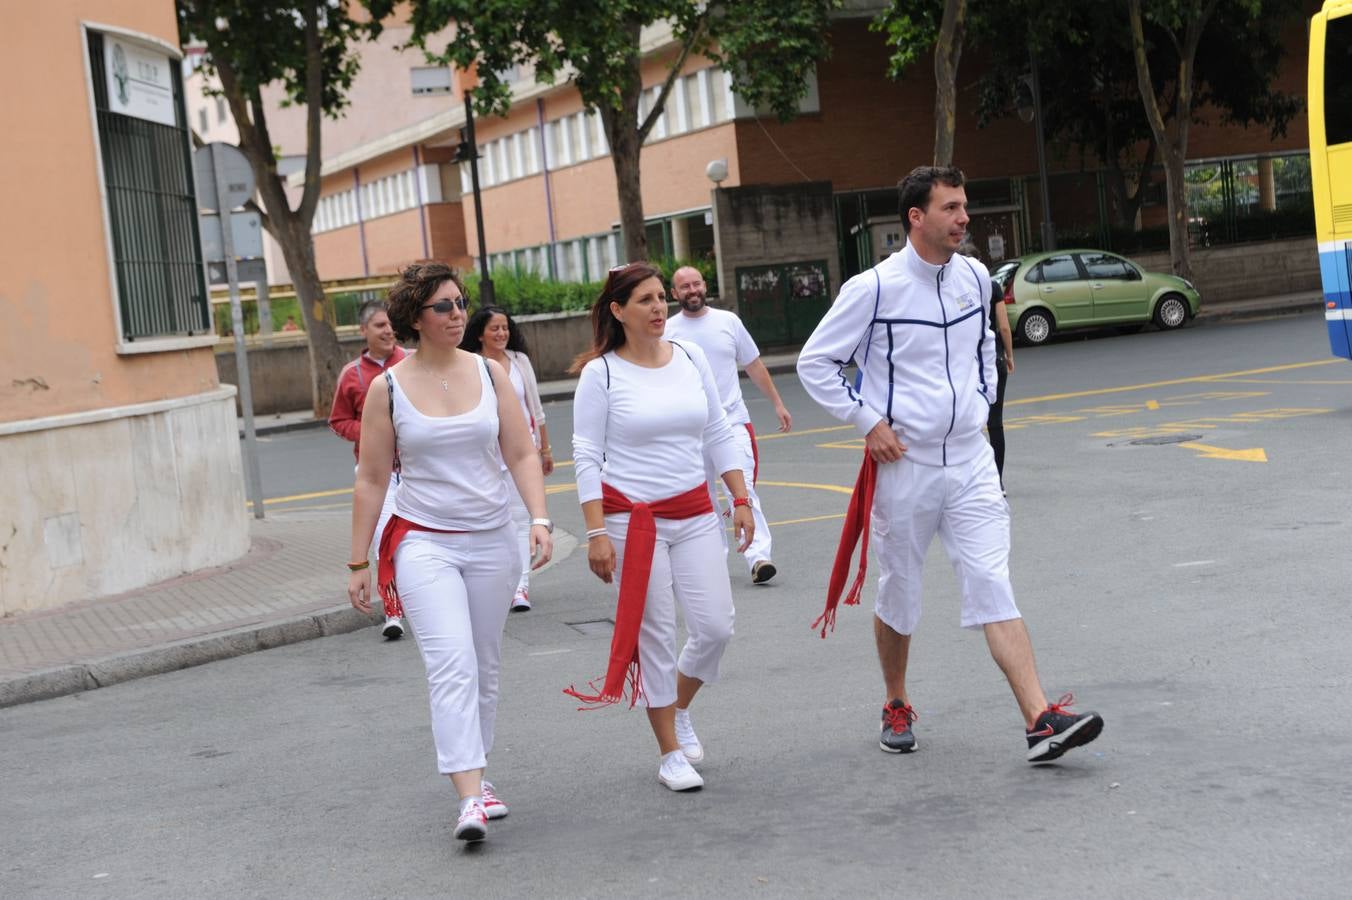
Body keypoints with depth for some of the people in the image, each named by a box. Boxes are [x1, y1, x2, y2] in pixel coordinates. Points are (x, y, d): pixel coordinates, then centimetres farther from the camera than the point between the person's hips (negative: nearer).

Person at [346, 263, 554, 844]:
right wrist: (358, 563, 3)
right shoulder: (387, 389, -3)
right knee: (452, 665, -18)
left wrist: (540, 519, -10)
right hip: (423, 543, -3)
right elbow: (371, 481, 3)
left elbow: (522, 455, 5)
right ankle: (471, 796, -22)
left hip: (492, 541, 3)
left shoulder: (490, 374, 4)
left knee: (484, 669, 12)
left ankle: (473, 770, 29)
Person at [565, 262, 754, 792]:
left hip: (695, 514, 4)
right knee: (655, 635, 0)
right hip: (632, 518, -4)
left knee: (716, 627, -1)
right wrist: (596, 532, -11)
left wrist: (740, 499, 7)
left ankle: (679, 710, 28)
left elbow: (718, 436, 12)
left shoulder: (691, 358, 6)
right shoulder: (601, 372, -6)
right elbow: (587, 456, -6)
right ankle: (670, 752, 13)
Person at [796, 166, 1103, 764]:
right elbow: (814, 363, -4)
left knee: (993, 588, -6)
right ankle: (896, 708, 32)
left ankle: (1041, 722, -12)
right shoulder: (874, 288, -12)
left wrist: (982, 401, 13)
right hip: (902, 466, -3)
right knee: (898, 596, 10)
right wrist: (868, 422, -10)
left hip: (969, 461, 3)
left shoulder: (975, 277, 5)